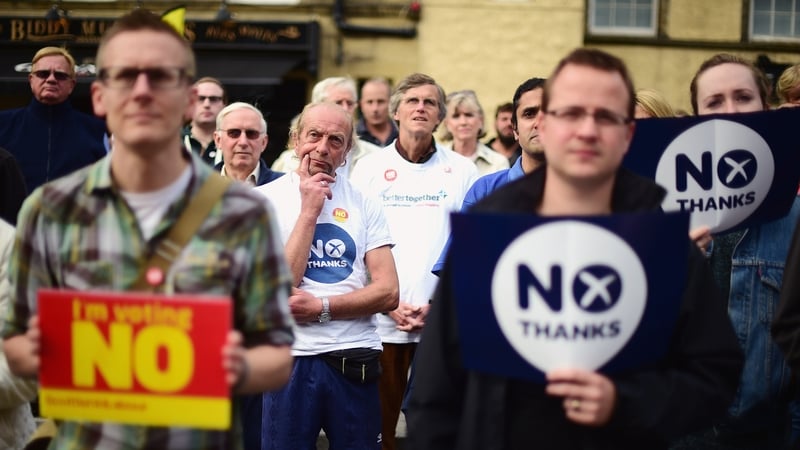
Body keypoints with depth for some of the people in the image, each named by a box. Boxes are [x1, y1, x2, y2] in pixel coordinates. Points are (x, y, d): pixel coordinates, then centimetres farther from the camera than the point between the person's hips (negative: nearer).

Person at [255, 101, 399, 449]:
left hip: (356, 360, 2)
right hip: (291, 359, -2)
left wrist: (321, 307, -12)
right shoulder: (266, 199, -1)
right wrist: (309, 210, -12)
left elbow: (388, 292, -1)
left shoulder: (364, 204, 6)